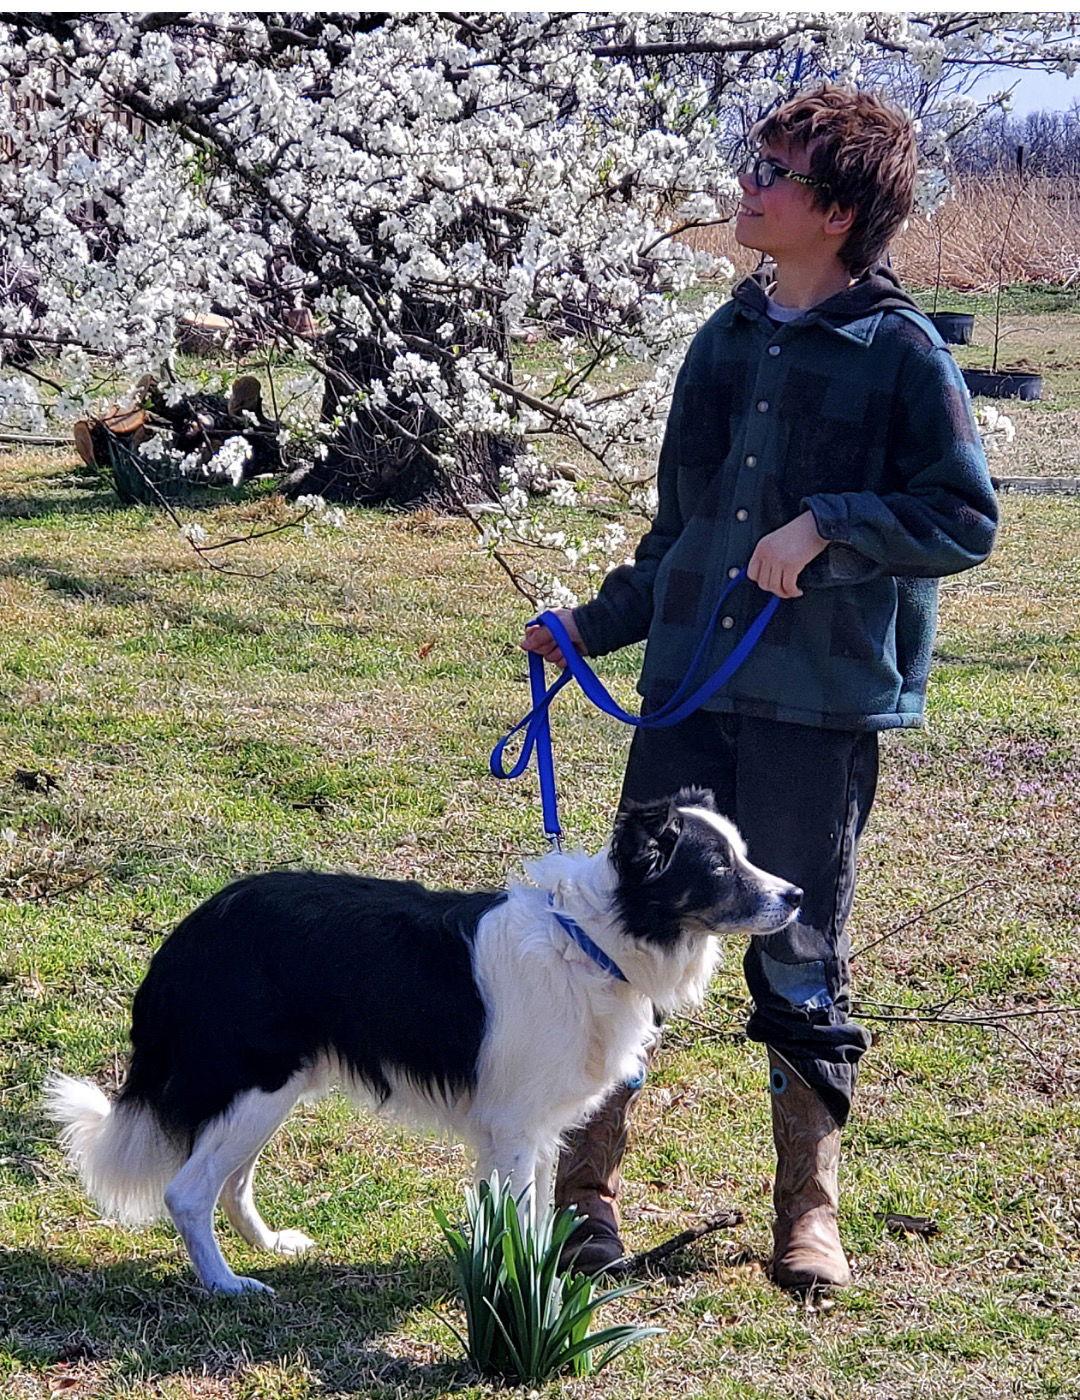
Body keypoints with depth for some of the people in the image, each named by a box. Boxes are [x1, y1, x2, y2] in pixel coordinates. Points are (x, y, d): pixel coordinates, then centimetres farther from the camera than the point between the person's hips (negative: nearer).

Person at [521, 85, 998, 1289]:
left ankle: (808, 1210, 22)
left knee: (799, 965, 6)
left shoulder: (902, 354, -6)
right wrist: (593, 626, 14)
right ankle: (583, 1191, 14)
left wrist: (827, 524, -19)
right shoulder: (725, 341, 12)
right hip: (688, 693, 5)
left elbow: (967, 519, -9)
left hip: (822, 705, -5)